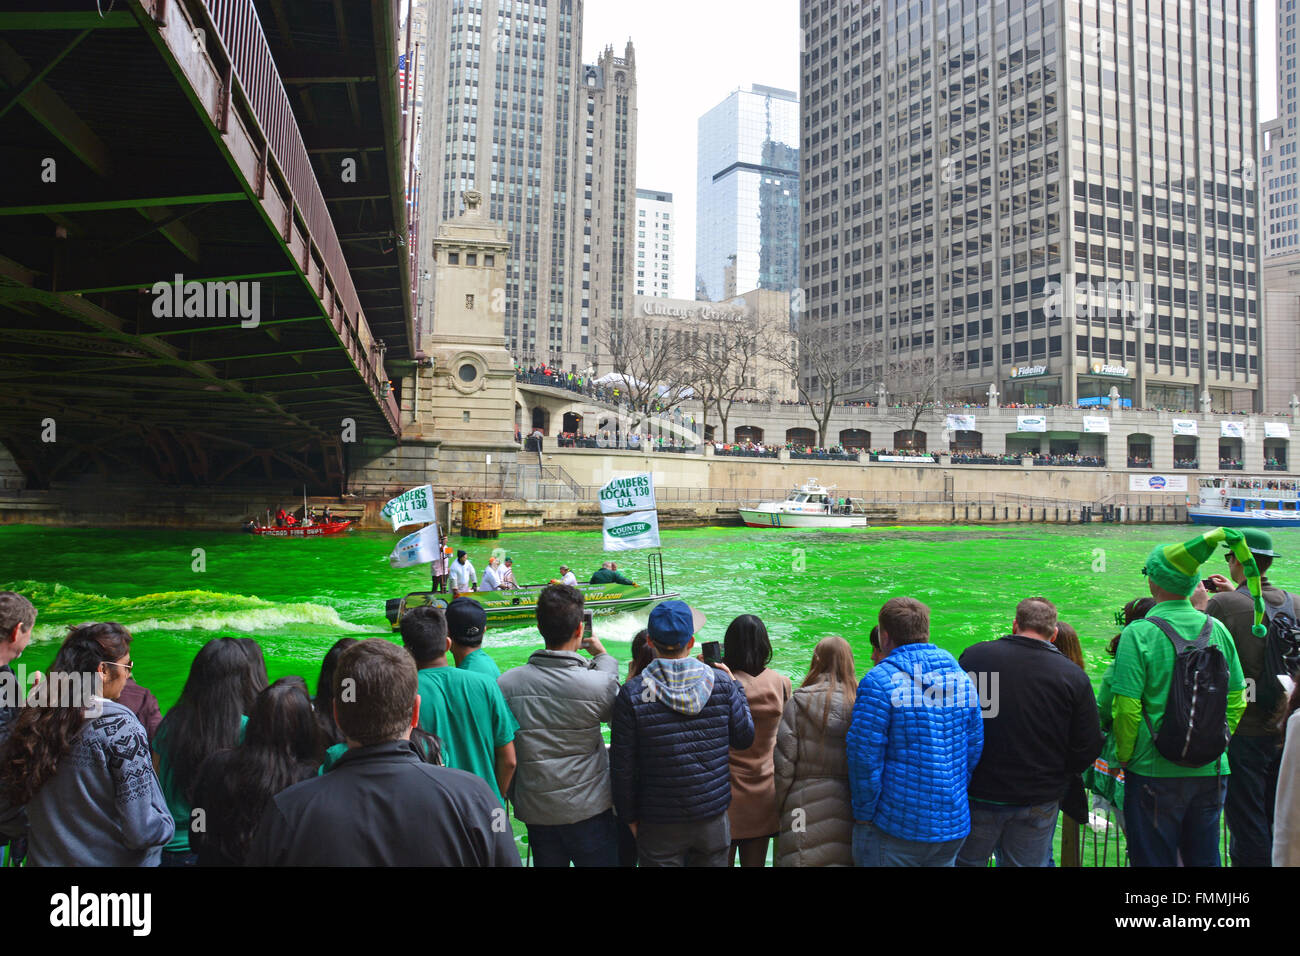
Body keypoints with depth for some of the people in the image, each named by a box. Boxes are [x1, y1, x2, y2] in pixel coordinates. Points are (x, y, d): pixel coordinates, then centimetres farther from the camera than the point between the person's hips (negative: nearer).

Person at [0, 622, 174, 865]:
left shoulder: (24, 724, -4)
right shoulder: (119, 726, -21)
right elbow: (141, 830, -23)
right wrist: (167, 824, -3)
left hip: (45, 859, 5)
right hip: (111, 861, -5)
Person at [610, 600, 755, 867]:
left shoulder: (632, 694, -13)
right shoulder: (721, 683, -8)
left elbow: (623, 767, -9)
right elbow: (744, 739, 3)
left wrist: (629, 816, 6)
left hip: (660, 826, -2)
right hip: (714, 818, 2)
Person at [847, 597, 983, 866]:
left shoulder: (879, 681, -14)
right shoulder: (962, 678, 5)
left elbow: (864, 757, -17)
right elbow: (974, 749, 9)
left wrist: (863, 813, -5)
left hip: (895, 829, -6)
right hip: (953, 827, 6)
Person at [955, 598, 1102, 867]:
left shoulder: (975, 655, -8)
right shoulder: (1074, 676, -8)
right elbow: (1088, 748, -4)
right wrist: (1056, 777, 14)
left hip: (978, 794, 0)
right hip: (1039, 803, 1)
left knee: (965, 860, 15)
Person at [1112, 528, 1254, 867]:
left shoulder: (1138, 634, -15)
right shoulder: (1218, 630, 1)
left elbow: (1126, 709, -16)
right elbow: (1236, 702, 6)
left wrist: (1123, 758, -1)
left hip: (1155, 773, -5)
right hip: (1210, 772, 5)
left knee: (1153, 859, 7)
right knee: (1204, 859, 18)